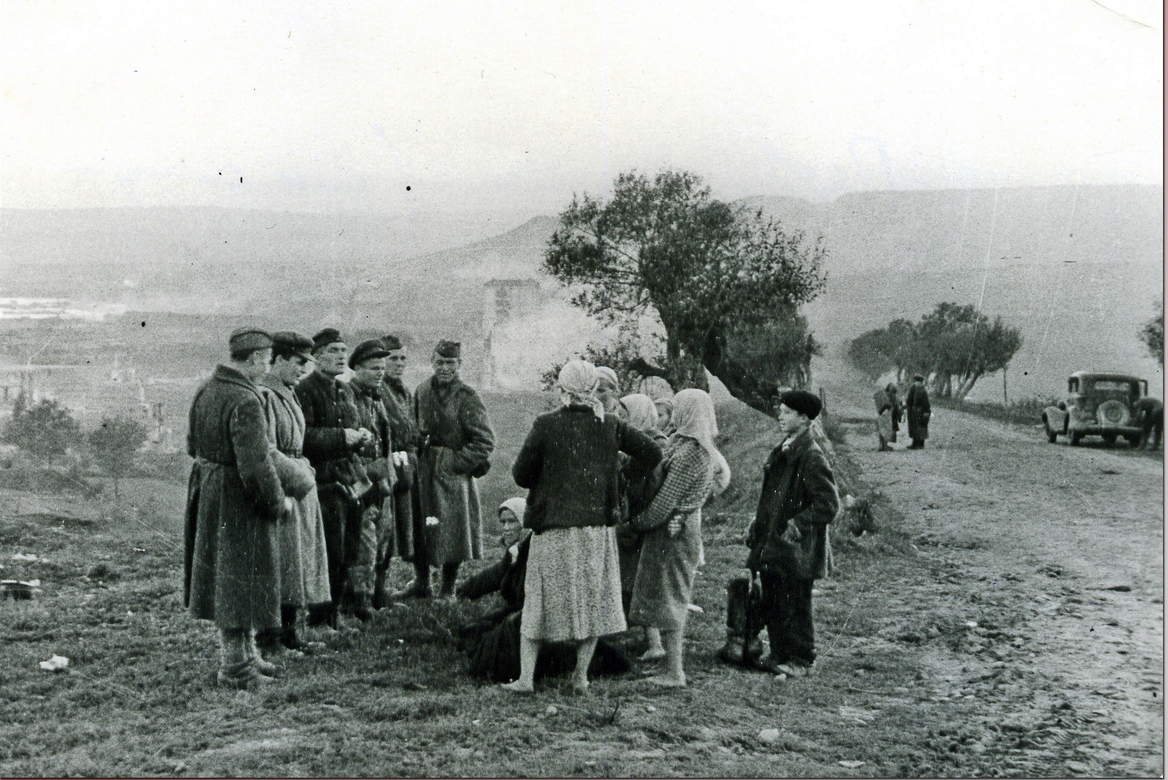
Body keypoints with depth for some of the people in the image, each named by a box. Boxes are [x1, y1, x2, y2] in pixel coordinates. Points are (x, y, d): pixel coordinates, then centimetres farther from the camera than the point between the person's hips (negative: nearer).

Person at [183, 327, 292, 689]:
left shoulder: (206, 389, 5)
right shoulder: (245, 402, -24)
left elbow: (192, 445, 16)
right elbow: (256, 466, -27)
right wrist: (279, 503, -13)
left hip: (206, 491, 9)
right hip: (238, 500, -9)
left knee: (223, 575, 18)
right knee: (241, 579, 2)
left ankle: (244, 652, 33)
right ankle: (236, 667, 12)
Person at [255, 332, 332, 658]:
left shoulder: (288, 394, 15)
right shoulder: (263, 396, -17)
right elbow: (265, 451, -22)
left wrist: (303, 470, 12)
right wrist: (296, 475, -18)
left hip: (299, 482, 10)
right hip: (279, 488, -10)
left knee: (300, 559, 14)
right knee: (279, 561, -5)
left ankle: (290, 633, 24)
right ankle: (268, 640, 4)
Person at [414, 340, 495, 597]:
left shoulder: (468, 399, -10)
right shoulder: (422, 392, 6)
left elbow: (485, 441, -11)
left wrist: (457, 462, -14)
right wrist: (420, 450, 8)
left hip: (454, 473, -5)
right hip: (424, 472, 5)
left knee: (453, 531, -1)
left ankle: (448, 588, 13)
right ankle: (421, 581, 26)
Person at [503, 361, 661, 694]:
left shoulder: (546, 425, -11)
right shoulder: (609, 425, -3)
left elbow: (521, 475, -6)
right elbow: (653, 453, 3)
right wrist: (617, 478, 14)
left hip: (553, 529, -2)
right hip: (598, 526, 2)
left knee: (539, 600, 9)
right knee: (593, 598, 14)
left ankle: (525, 677, 11)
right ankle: (581, 676, 18)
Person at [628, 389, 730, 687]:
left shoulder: (688, 452, -20)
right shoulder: (705, 450, 9)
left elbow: (667, 498, -20)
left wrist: (641, 521, -7)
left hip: (671, 531, -9)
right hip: (686, 527, 9)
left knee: (667, 598, -3)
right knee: (676, 598, 15)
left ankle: (674, 673, 1)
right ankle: (674, 665, 23)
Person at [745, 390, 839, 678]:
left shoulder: (812, 458, -15)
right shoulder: (781, 451, 13)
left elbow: (829, 504, -18)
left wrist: (796, 526, -20)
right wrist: (758, 523, 15)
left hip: (796, 550, -8)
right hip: (772, 546, 8)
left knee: (794, 606, 1)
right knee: (771, 605, 13)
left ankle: (801, 660, 15)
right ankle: (780, 655, 26)